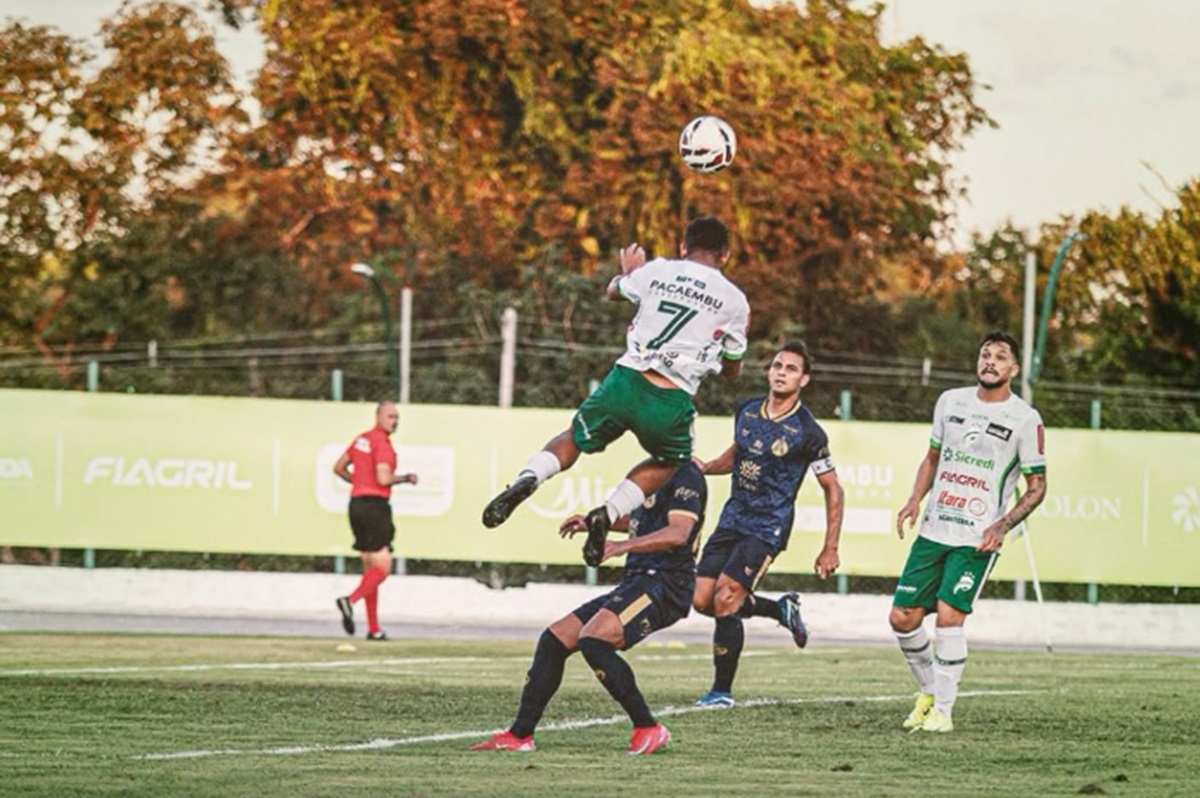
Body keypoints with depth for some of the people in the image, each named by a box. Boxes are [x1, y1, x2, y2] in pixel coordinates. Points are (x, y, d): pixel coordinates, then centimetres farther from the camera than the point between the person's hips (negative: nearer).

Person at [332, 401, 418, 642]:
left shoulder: (362, 439, 15)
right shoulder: (382, 442, -12)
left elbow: (339, 468, 22)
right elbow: (383, 478, -21)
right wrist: (406, 478, -4)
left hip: (357, 502, 9)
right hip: (374, 506, -9)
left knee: (370, 567, 12)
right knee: (382, 567, -8)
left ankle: (373, 629, 12)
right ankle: (350, 600, -29)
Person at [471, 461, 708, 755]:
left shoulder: (686, 476, -11)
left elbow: (679, 532, -25)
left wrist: (623, 545, -35)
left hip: (664, 584, -10)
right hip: (637, 580, 10)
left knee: (593, 640, -29)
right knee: (554, 640, 7)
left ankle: (648, 729, -19)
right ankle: (519, 735, 10)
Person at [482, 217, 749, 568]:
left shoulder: (657, 271, 9)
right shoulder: (735, 301, 6)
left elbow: (614, 291, 33)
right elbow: (732, 369, 18)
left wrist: (628, 270, 55)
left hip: (627, 380, 1)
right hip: (671, 403, -1)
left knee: (576, 439, 25)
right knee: (668, 462, 29)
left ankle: (527, 479, -5)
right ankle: (608, 513, 6)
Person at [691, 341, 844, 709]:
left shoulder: (807, 432, -12)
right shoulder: (747, 411, 5)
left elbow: (833, 489, -5)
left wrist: (830, 549, -8)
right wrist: (704, 468, 5)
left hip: (767, 528, -7)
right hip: (732, 519, 7)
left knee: (725, 599, -17)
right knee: (702, 600, 3)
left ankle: (722, 691, -4)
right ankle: (782, 609, 26)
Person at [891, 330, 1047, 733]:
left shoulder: (1025, 419, -4)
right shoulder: (951, 401, 10)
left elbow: (1037, 486, -1)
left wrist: (1002, 526, -14)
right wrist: (915, 500, 4)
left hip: (977, 540, -5)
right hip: (933, 530, 5)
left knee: (948, 615, -19)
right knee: (902, 617, 1)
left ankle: (943, 710, -8)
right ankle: (929, 690, 25)